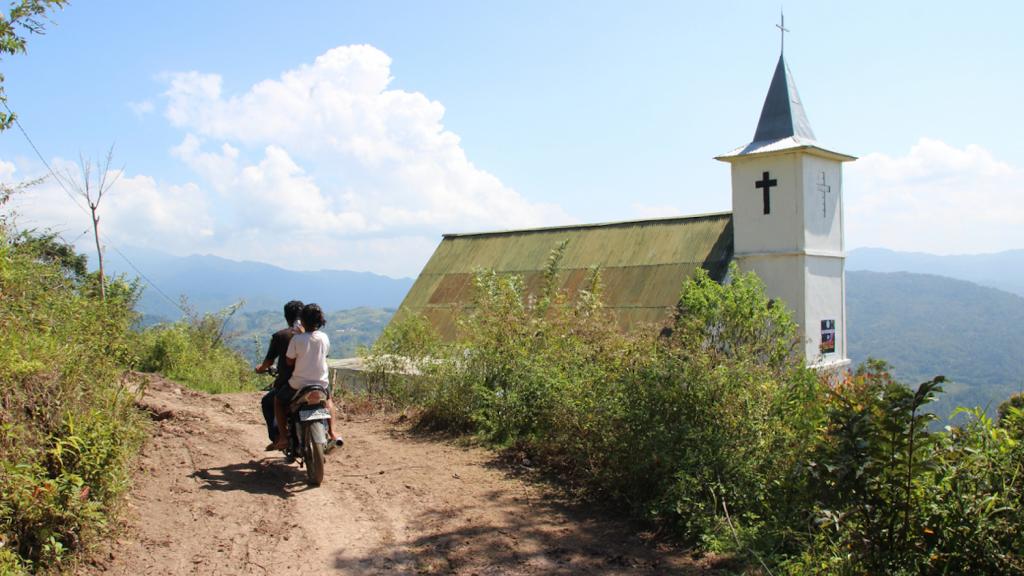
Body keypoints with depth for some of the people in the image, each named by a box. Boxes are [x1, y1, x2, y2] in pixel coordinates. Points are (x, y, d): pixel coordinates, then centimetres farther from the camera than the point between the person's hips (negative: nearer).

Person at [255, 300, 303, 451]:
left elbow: (269, 361, 1)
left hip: (285, 384, -2)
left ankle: (276, 437, 13)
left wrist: (260, 369, 23)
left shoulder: (279, 336, -3)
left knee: (267, 403, 27)